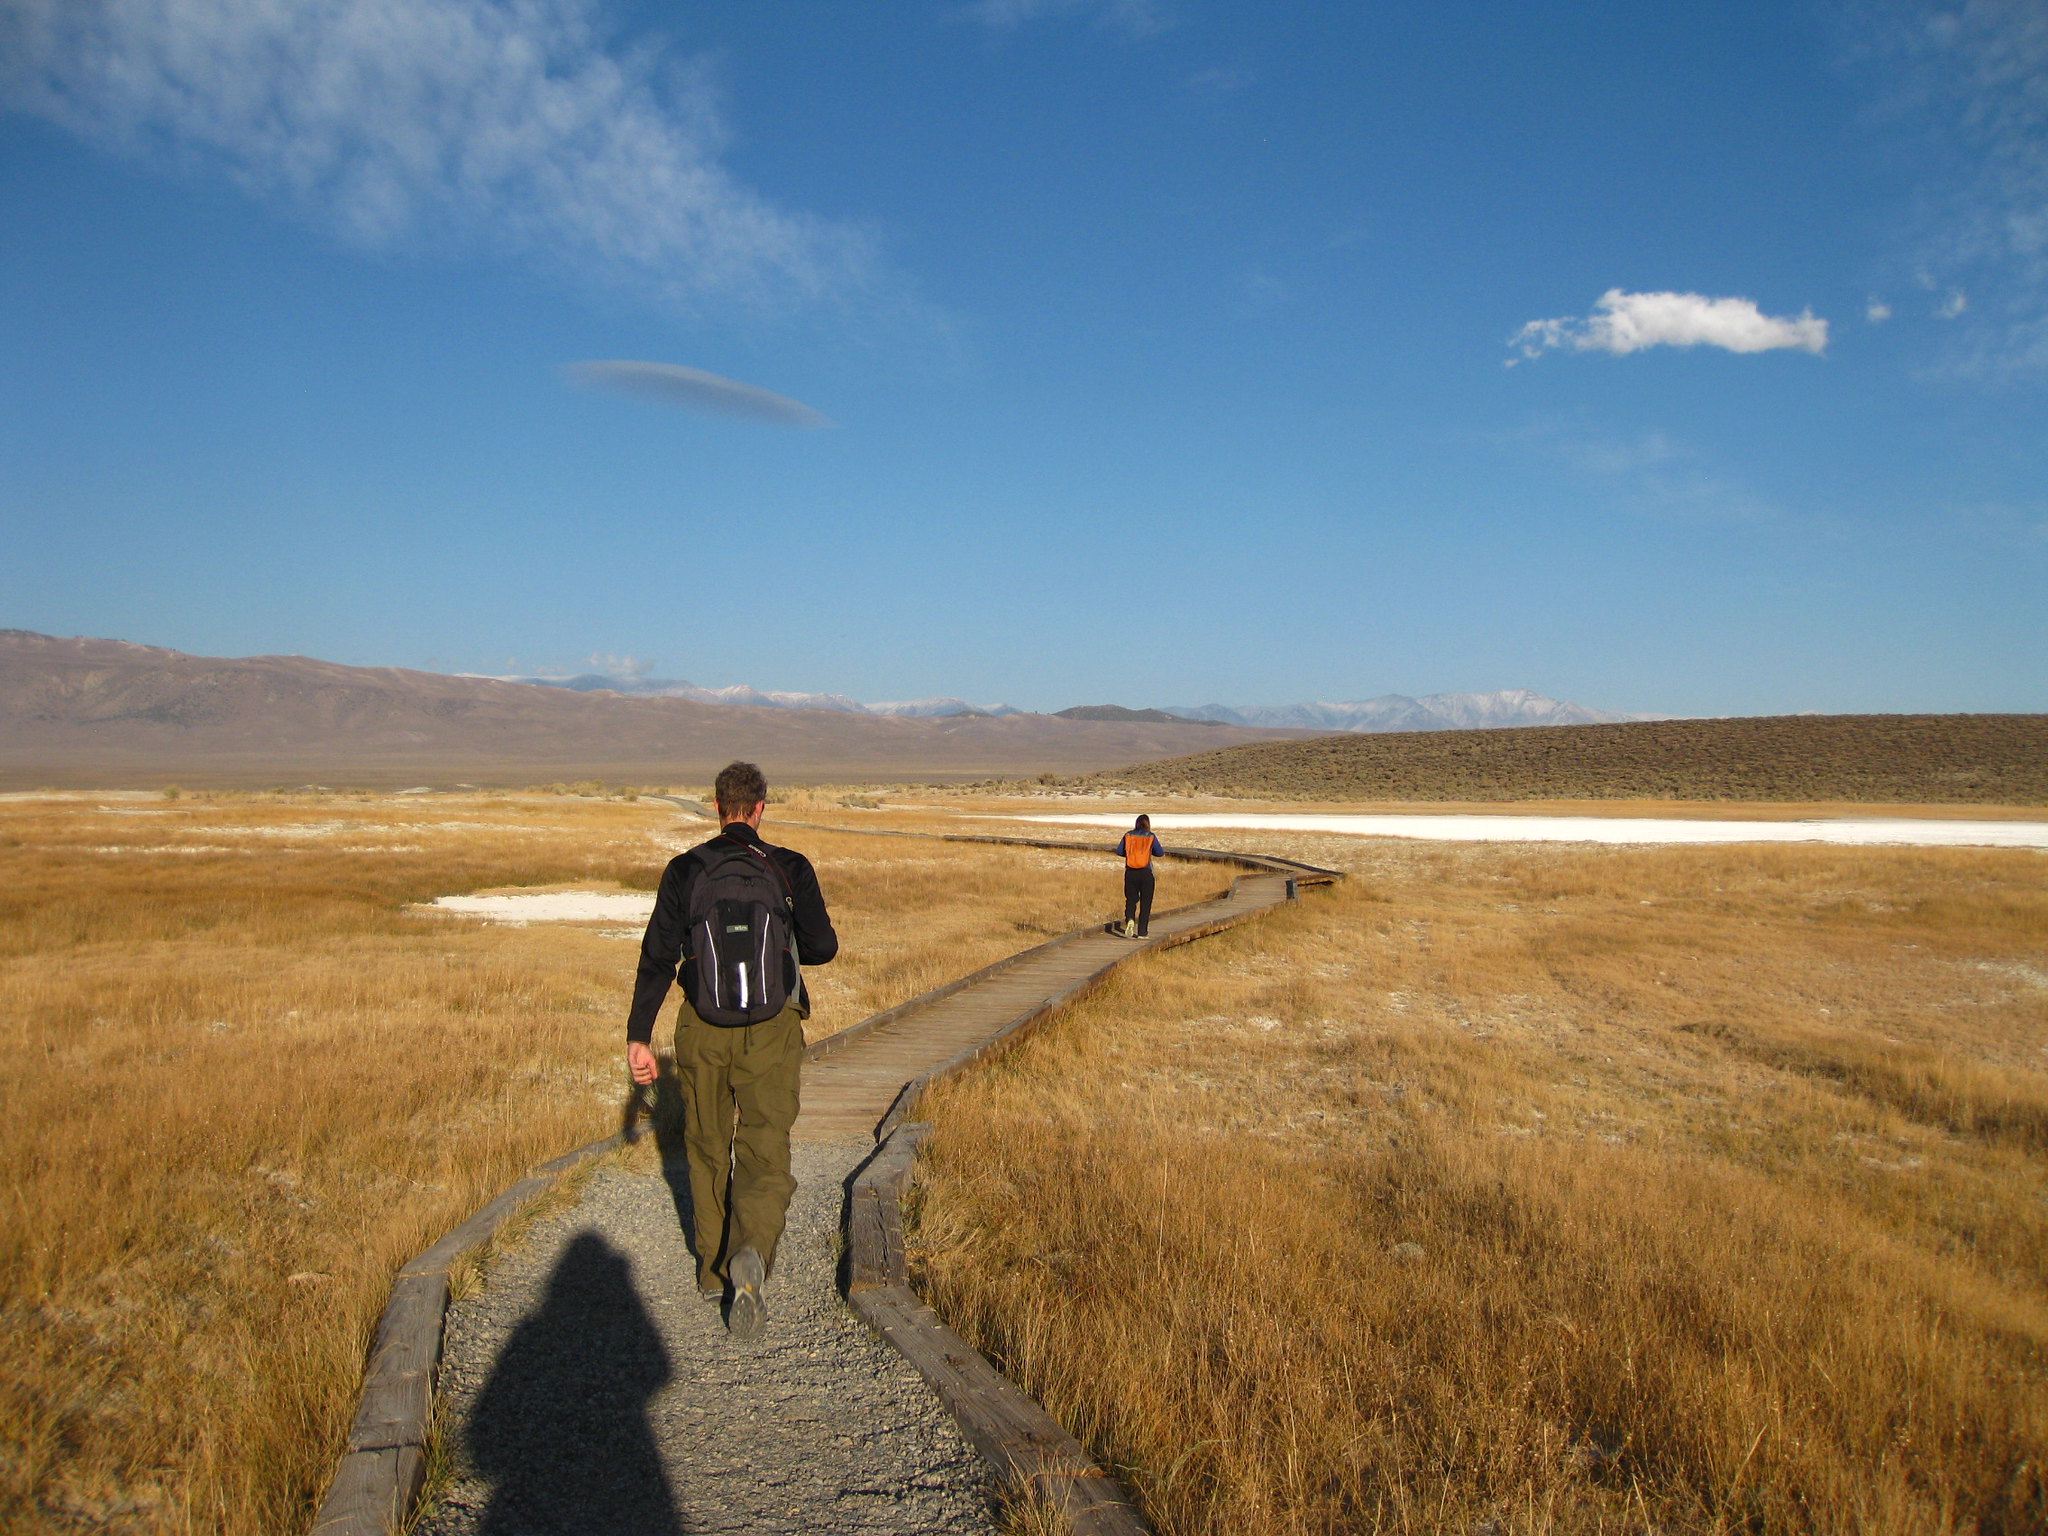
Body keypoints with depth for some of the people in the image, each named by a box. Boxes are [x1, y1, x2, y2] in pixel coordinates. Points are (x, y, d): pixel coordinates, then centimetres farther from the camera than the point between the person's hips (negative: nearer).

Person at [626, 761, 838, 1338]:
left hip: (702, 1031, 2)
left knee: (707, 1151, 20)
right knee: (765, 1158, 2)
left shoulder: (684, 872, -3)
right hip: (772, 1031, -2)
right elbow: (823, 947, 0)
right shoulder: (791, 869, -6)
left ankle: (713, 1271, 31)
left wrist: (638, 1036, -3)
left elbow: (657, 959, -6)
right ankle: (750, 1257, -24)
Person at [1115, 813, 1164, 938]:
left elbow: (1119, 851, 4)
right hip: (1146, 872, -2)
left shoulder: (1128, 835, 2)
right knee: (1145, 902, 7)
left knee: (1131, 899, 11)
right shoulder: (1151, 836, -4)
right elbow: (1159, 852, 0)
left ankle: (1129, 920, -18)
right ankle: (1142, 932, 7)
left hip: (1131, 872, 2)